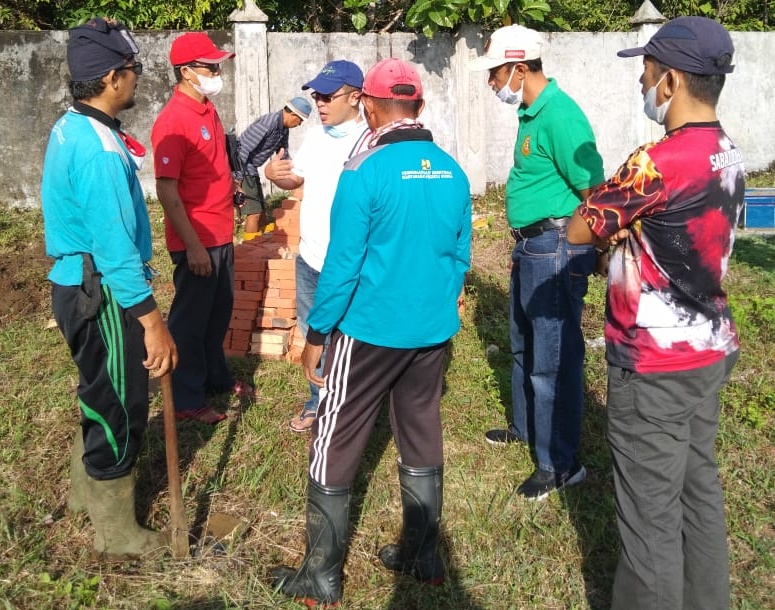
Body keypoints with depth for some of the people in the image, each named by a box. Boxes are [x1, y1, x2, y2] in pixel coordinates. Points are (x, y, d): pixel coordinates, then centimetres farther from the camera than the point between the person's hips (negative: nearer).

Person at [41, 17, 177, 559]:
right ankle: (117, 534, 21)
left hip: (77, 284, 10)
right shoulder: (99, 149, -26)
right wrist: (153, 321, -26)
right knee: (120, 407, 4)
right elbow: (116, 249, -28)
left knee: (101, 395, 25)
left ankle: (86, 490, 45)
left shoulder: (71, 129, 7)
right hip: (101, 295, -10)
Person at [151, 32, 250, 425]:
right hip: (197, 241, -9)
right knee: (191, 319, 4)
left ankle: (216, 377, 37)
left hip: (221, 234, 9)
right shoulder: (172, 121, -20)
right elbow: (166, 191, -21)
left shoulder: (207, 109, 8)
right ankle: (187, 400, 17)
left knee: (219, 313, 20)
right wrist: (192, 245, -22)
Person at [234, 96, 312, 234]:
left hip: (251, 169, 10)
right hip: (241, 167, -10)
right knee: (254, 212, -9)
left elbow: (284, 155, 21)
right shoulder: (268, 123, -24)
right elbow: (243, 149, -26)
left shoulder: (284, 129, 5)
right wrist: (237, 180, -26)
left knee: (259, 210, 13)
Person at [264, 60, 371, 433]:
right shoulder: (314, 137, 6)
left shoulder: (371, 143, -18)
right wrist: (273, 173, -3)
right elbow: (296, 180, 18)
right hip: (309, 258, 8)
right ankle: (318, 402, 40)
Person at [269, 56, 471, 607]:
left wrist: (315, 335, -7)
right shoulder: (453, 173, 2)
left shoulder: (365, 172, -16)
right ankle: (424, 555, 30)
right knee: (422, 439, 17)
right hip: (433, 332, 6)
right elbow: (461, 255, 9)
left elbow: (342, 265, -16)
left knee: (334, 448, 6)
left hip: (369, 332, -6)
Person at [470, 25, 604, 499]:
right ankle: (526, 427, 42)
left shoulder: (559, 116, -21)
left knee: (554, 357, -1)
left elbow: (595, 192, -22)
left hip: (556, 249, -10)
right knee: (524, 346, 23)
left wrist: (594, 255, -15)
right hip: (530, 246, 10)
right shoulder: (532, 112, 10)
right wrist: (524, 243, 19)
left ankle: (561, 465, 12)